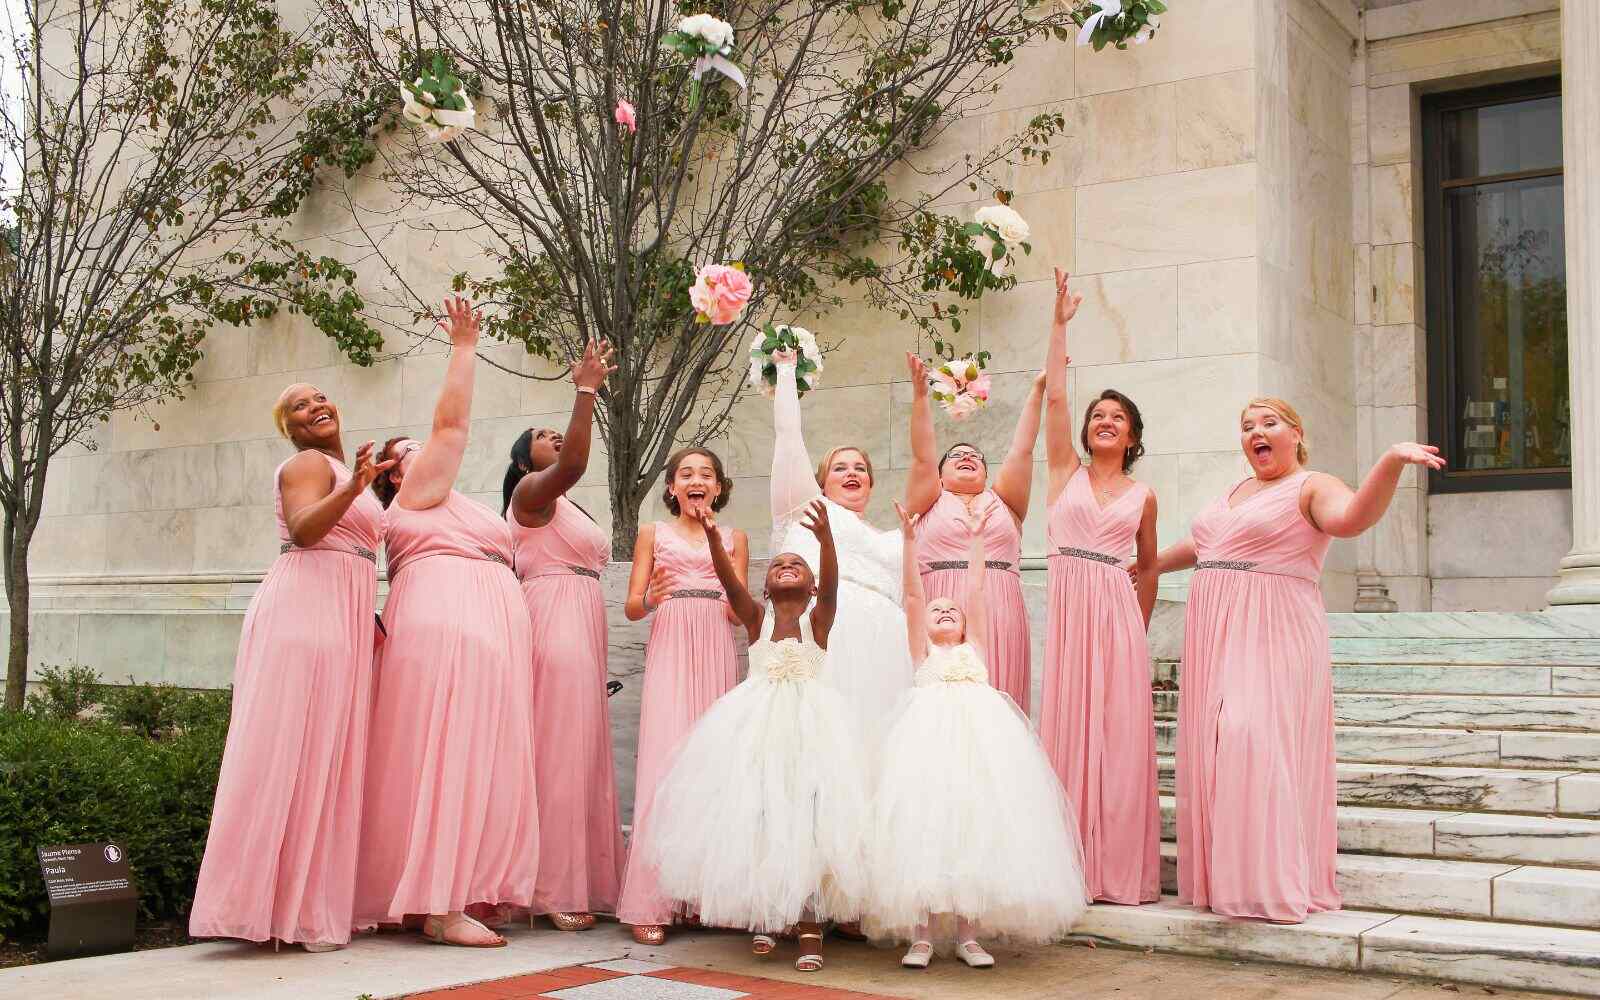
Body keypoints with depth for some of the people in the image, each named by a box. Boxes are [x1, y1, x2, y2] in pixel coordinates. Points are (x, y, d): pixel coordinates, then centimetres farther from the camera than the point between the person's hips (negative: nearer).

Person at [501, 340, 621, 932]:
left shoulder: (566, 507, 26)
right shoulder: (530, 490, -1)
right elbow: (572, 465, -23)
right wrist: (585, 392, -27)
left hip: (581, 628, 9)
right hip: (552, 621, -9)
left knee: (582, 752, 6)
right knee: (557, 751, -11)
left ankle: (581, 883, 8)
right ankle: (552, 889, -10)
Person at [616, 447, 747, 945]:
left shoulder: (734, 539, 17)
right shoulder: (654, 534, 14)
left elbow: (740, 614, 11)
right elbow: (632, 607, 9)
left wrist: (733, 597, -12)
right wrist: (653, 598, -14)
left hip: (717, 655, 2)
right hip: (669, 654, -2)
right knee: (664, 764, -13)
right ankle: (650, 903, -14)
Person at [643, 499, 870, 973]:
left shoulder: (818, 619, 3)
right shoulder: (757, 618, 7)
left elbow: (831, 584, -17)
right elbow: (730, 582, -8)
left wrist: (826, 537, -36)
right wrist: (712, 538, -26)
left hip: (808, 725, -2)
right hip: (756, 726, 2)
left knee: (807, 821, -7)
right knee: (754, 817, 4)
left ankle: (809, 926, -1)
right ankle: (763, 916, 22)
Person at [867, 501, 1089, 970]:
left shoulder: (974, 647, 25)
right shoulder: (922, 651, 20)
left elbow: (976, 593, 20)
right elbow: (913, 596, 11)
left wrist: (975, 543, 17)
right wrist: (909, 540, 4)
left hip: (981, 736, 2)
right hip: (930, 737, -2)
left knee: (976, 825, -4)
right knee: (925, 827, -10)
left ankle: (967, 935, 4)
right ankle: (921, 934, -5)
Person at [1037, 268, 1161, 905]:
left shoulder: (1142, 495, 11)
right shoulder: (1066, 471, 9)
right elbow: (1054, 397, 2)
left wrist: (1140, 627, 13)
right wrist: (1060, 324, 1)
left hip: (1118, 613, 0)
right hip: (1068, 605, 0)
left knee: (1119, 734, -1)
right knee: (1067, 730, -1)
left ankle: (1119, 867, 4)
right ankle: (1071, 865, 4)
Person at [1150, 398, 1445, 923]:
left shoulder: (1310, 487, -3)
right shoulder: (1235, 492, 20)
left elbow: (1351, 516, -25)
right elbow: (1202, 544, 36)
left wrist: (1390, 461, -39)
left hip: (1273, 639, -7)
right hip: (1216, 637, 8)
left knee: (1260, 747, -17)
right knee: (1217, 753, 6)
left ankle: (1274, 882, -11)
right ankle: (1226, 877, 13)